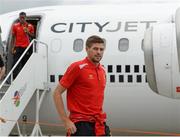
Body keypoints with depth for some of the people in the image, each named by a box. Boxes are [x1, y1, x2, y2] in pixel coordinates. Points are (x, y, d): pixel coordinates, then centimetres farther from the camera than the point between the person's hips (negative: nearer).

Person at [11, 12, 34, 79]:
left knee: (25, 63, 3)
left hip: (26, 47, 1)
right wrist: (13, 47, 0)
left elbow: (33, 36, 10)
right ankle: (15, 77, -6)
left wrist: (28, 32, -11)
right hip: (18, 47, -1)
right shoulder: (15, 26, 3)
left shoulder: (30, 26, 4)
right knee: (16, 63, -6)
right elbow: (13, 37, 6)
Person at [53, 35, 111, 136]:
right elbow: (57, 93, -9)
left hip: (100, 123, 7)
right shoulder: (77, 67, -9)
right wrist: (66, 121, -14)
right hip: (81, 124, -7)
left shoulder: (102, 71, 12)